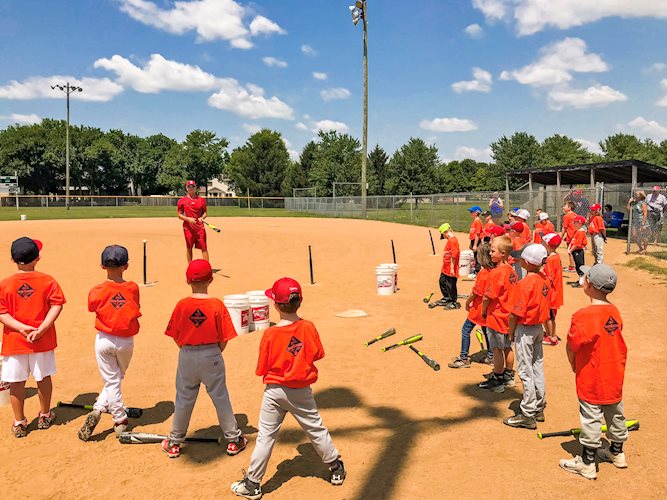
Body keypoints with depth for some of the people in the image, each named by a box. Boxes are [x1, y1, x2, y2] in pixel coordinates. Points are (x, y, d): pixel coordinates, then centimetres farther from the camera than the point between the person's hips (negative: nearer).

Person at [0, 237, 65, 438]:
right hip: (43, 340, 1)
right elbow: (56, 305, -14)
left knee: (16, 382, 10)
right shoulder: (47, 280, -6)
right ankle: (45, 416, 31)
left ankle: (19, 423, 21)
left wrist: (22, 328, -15)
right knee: (43, 378, 16)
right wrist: (41, 329, -18)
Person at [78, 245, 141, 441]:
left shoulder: (97, 291, -11)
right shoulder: (133, 288, -9)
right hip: (126, 341, 1)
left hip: (104, 339, 0)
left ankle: (120, 420, 8)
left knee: (111, 381, 10)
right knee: (117, 378, 20)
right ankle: (99, 409, 10)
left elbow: (93, 309, 5)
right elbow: (135, 310, 2)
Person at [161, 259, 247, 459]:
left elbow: (175, 337, -2)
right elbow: (224, 339, -8)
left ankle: (174, 442, 26)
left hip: (187, 356, 1)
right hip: (212, 356, -1)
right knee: (220, 398, 11)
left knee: (183, 400, 14)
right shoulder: (217, 305, -11)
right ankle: (233, 439, 20)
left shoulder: (182, 305, -9)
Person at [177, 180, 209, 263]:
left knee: (204, 247, -3)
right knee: (189, 248, 7)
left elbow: (205, 213, 11)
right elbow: (179, 215, 3)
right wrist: (188, 219, -14)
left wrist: (202, 217, -11)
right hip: (188, 227, 0)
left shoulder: (201, 200, 7)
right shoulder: (182, 201, 3)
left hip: (200, 226, 1)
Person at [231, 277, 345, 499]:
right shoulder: (308, 328, -12)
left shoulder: (270, 334, -16)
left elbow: (262, 369, -10)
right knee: (316, 429, 17)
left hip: (275, 391, -1)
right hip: (302, 392, 2)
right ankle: (336, 468, 32)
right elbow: (317, 354, 1)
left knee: (265, 437, 7)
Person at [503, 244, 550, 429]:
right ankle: (538, 408, 28)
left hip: (524, 330, -8)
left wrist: (511, 332, -7)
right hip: (538, 327, 8)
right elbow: (544, 306, 9)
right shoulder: (544, 279, 1)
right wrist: (545, 328, 17)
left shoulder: (524, 283, -23)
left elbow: (516, 313, -21)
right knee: (538, 367, 16)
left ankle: (528, 415, 8)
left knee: (526, 371, 0)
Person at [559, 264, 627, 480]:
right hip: (615, 376, 7)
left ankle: (587, 463, 16)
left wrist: (574, 366, 4)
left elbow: (571, 347, -16)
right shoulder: (615, 312, -3)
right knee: (615, 413, 21)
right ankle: (617, 452, 39)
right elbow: (614, 343, 5)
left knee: (591, 418, 4)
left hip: (591, 379, -7)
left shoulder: (583, 316, -24)